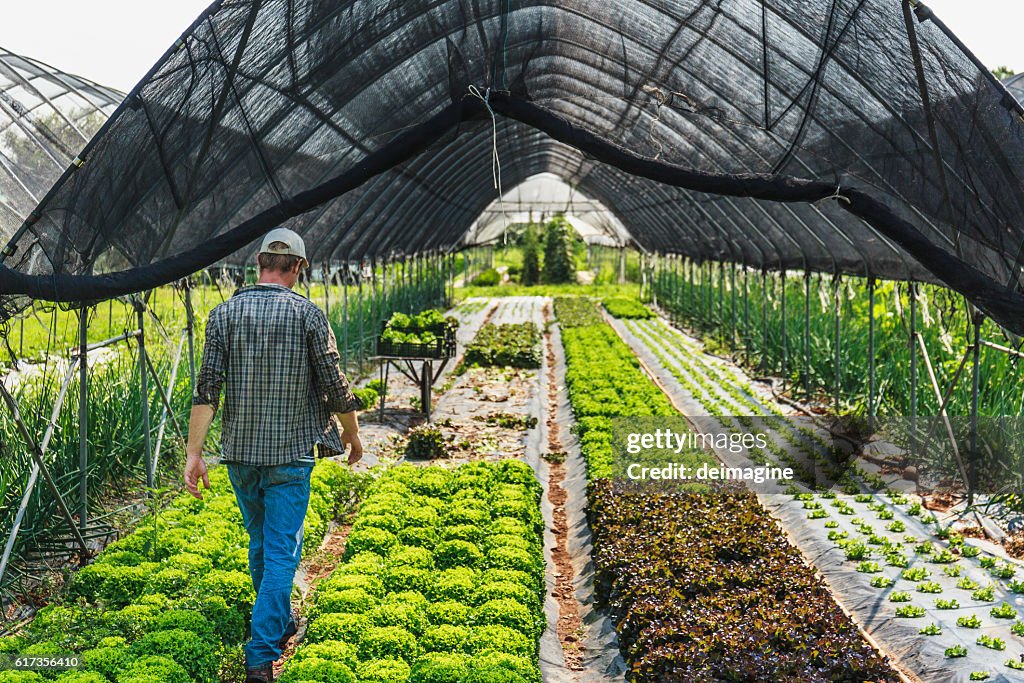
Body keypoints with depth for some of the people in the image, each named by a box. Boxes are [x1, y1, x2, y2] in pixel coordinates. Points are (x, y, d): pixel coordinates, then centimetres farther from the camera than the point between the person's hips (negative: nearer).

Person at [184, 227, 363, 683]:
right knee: (281, 551, 2)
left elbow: (207, 389, -7)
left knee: (260, 543, 21)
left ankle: (279, 624, 40)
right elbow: (335, 387, -5)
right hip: (290, 454, -3)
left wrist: (193, 454, -6)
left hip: (240, 452, 3)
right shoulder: (308, 314, -7)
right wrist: (353, 436, 11)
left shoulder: (224, 313, -1)